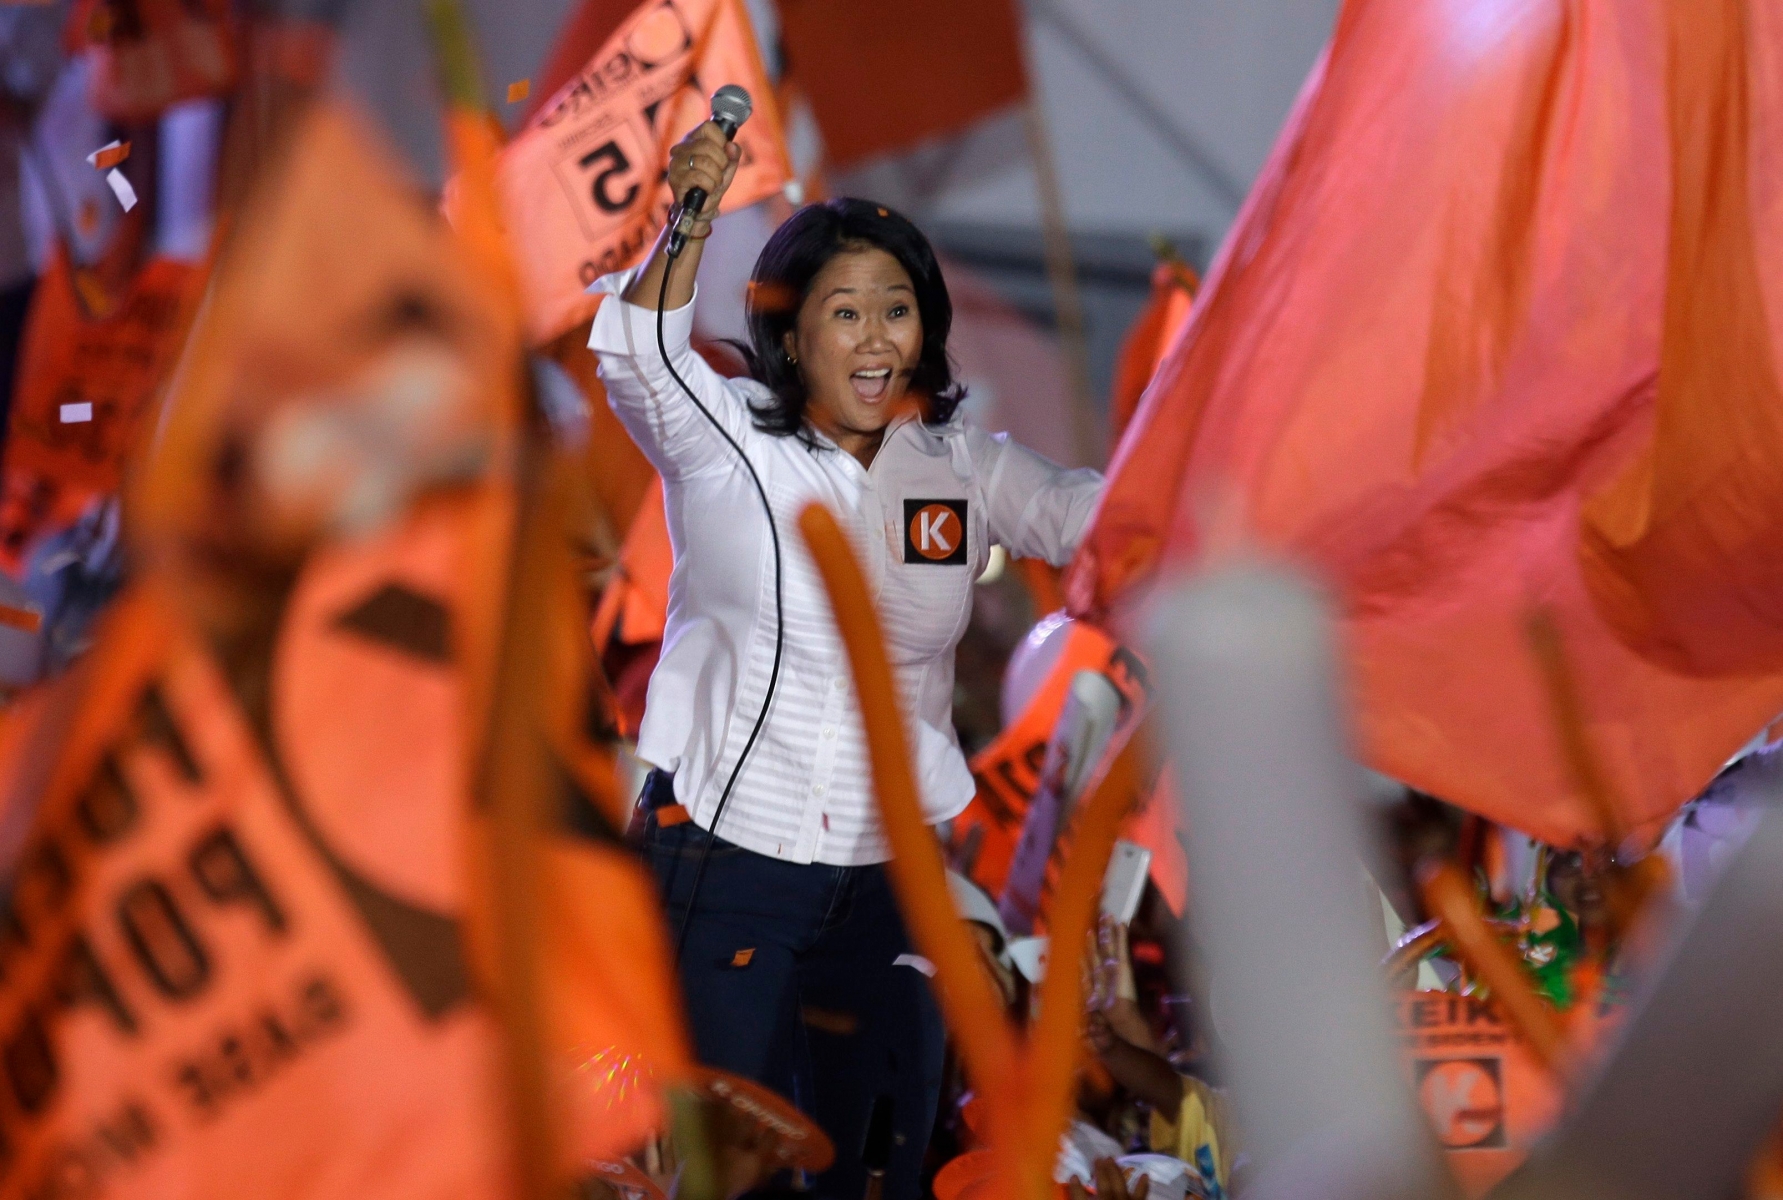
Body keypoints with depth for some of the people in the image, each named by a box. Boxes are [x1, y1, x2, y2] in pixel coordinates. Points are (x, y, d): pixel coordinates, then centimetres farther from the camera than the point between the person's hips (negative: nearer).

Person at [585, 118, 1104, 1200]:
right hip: (726, 860, -3)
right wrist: (691, 223, -34)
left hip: (895, 868, 3)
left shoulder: (962, 464, 8)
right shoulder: (725, 440, -2)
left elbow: (1089, 514, 1)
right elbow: (640, 360, -18)